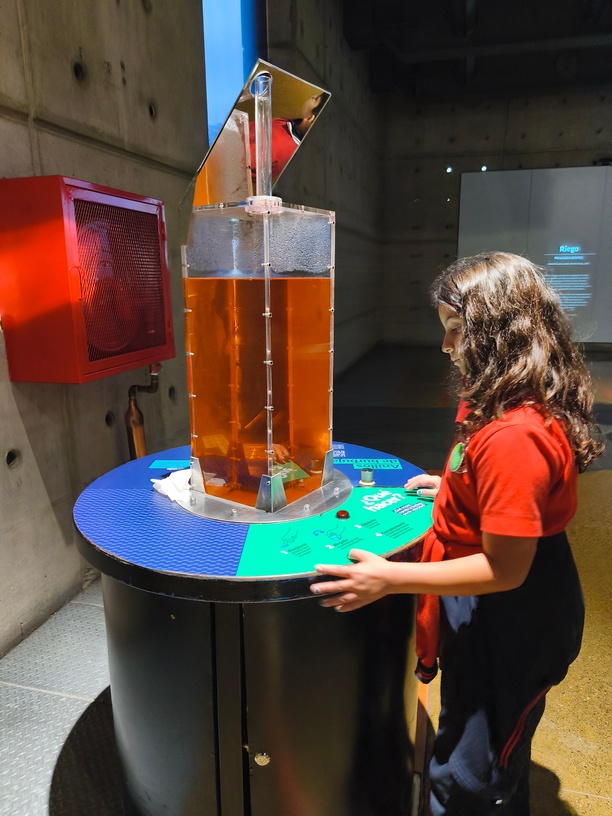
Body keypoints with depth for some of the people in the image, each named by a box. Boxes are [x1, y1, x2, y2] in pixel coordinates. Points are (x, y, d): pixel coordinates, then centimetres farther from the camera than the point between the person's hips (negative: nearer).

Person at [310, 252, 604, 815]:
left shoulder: (512, 437, -33)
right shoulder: (535, 405, -1)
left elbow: (504, 570, -28)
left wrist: (391, 579, -27)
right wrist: (454, 487, 9)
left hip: (506, 624, -9)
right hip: (510, 617, 9)